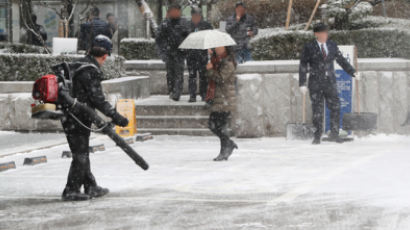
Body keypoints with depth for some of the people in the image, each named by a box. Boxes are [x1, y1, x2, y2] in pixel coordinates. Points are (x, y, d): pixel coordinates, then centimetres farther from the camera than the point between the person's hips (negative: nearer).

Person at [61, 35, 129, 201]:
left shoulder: (81, 66, 11)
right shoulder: (90, 72, -18)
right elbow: (98, 99, -21)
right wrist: (116, 117, -18)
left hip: (72, 118, 10)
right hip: (78, 119, -10)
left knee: (83, 154, 17)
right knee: (80, 156, -3)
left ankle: (91, 187, 26)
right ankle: (71, 191, 2)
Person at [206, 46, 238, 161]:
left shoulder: (228, 63, -11)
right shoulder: (217, 60, 17)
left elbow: (220, 78, -20)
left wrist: (210, 69, -9)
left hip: (225, 99, -9)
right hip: (217, 99, 9)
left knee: (221, 125, -8)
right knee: (212, 124, 9)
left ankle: (224, 152, 1)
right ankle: (229, 144, 20)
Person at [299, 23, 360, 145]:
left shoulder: (332, 46, 8)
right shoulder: (309, 48, -1)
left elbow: (341, 60, 15)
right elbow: (303, 66, 0)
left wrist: (353, 72, 9)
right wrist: (302, 83, -5)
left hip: (330, 82, 3)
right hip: (315, 83, -3)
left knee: (335, 107, -6)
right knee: (317, 110, 0)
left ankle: (334, 134, 4)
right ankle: (317, 136, 9)